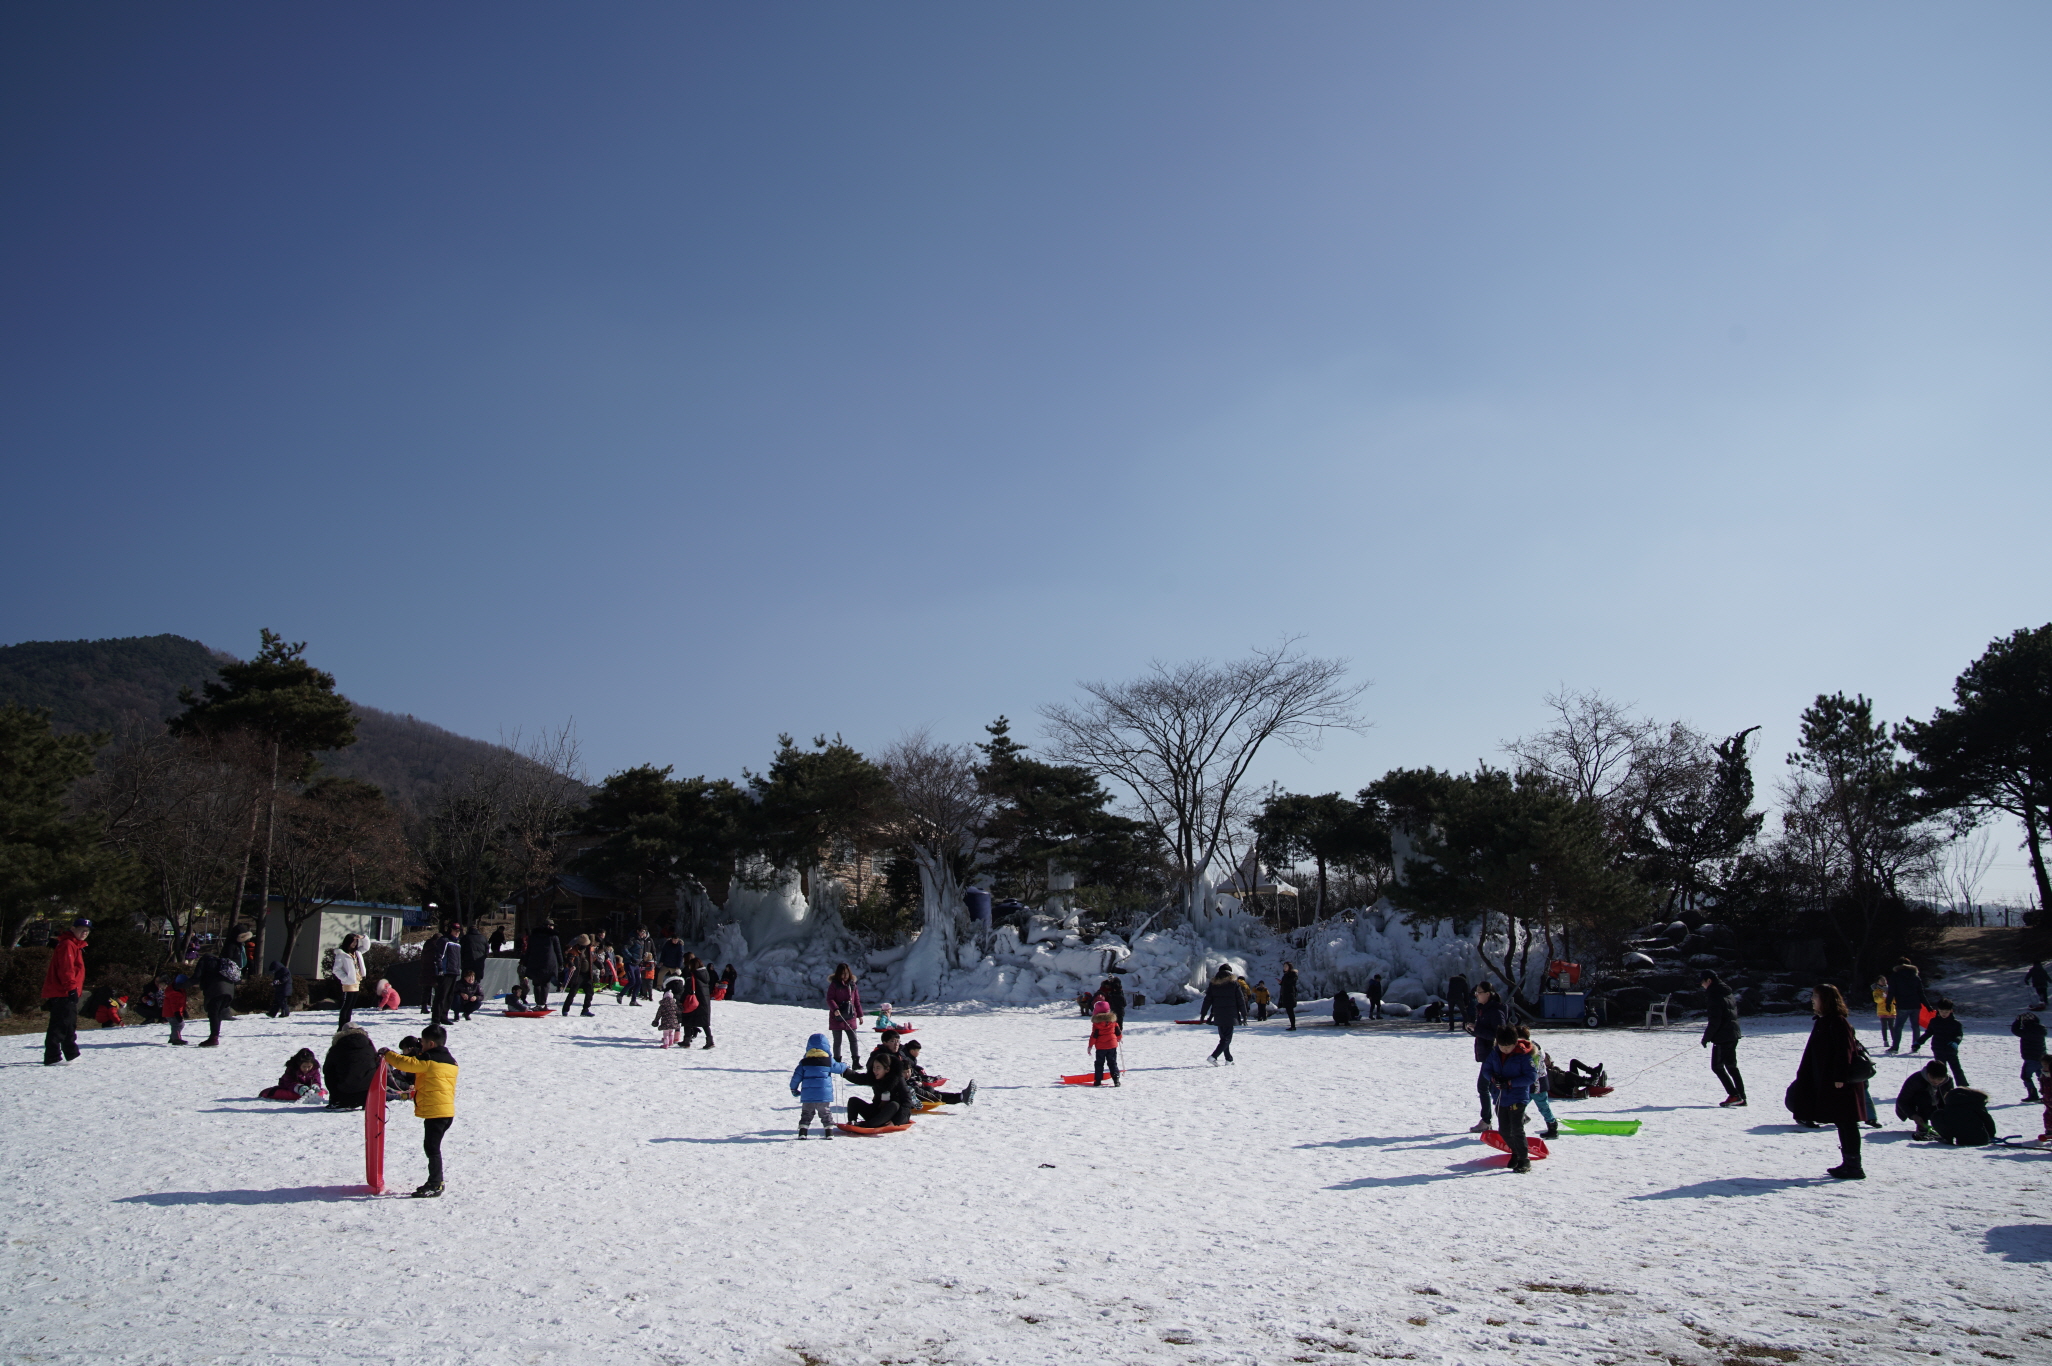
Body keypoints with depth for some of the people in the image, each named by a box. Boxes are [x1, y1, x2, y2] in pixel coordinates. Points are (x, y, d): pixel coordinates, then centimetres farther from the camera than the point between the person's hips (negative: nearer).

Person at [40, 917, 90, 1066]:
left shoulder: (75, 945, 21)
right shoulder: (67, 945, -12)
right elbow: (65, 969, -21)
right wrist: (71, 988, -22)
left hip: (66, 993, 11)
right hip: (63, 993, -11)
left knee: (70, 1024, 18)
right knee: (59, 1025, -12)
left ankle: (71, 1054, 27)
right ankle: (52, 1058, -13)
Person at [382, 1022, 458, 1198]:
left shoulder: (429, 1060, -11)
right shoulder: (450, 1061, 16)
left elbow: (408, 1063, -13)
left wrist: (388, 1055, 2)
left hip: (434, 1111, -9)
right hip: (447, 1111, 9)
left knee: (431, 1147, -6)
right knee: (432, 1147, 18)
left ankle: (435, 1185, -5)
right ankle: (435, 1182, 23)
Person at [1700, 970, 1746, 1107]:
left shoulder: (1715, 995, -15)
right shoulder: (1728, 993, 13)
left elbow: (1715, 1020, -20)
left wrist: (1706, 1037, -12)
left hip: (1722, 1037, -9)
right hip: (1733, 1035, 9)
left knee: (1717, 1067, -2)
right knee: (1732, 1067, 14)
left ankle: (1734, 1095, -9)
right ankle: (1741, 1098, 12)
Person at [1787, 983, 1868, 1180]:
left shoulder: (1838, 1023, -15)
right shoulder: (1821, 1022, 14)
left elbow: (1844, 1051, -21)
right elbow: (1812, 1053, 19)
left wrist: (1840, 1078, -24)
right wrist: (1801, 1078, 20)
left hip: (1840, 1084, -10)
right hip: (1825, 1082, 10)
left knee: (1845, 1123, -4)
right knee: (1841, 1123, 13)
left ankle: (1854, 1166, 1)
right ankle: (1848, 1163, 19)